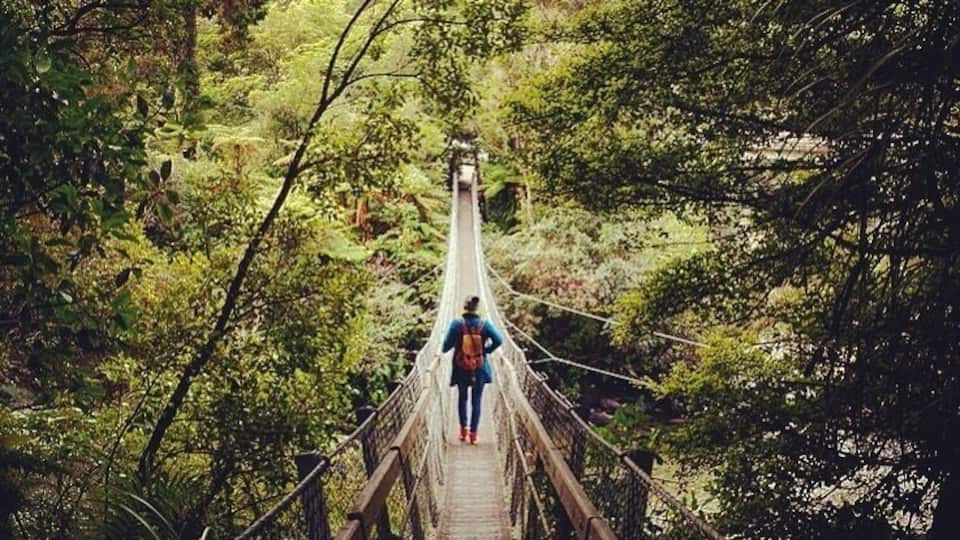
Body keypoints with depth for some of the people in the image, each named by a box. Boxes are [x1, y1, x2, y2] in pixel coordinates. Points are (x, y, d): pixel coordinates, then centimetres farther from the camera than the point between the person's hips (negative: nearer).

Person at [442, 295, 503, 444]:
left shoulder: (456, 324, -13)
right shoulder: (485, 324, -10)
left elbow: (447, 345, -13)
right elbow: (498, 340, -17)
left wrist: (443, 350, 10)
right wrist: (487, 350, 0)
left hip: (461, 369, 0)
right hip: (480, 370, 0)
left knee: (462, 398, 21)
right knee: (476, 401, 11)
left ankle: (463, 429, 22)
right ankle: (473, 433, 11)